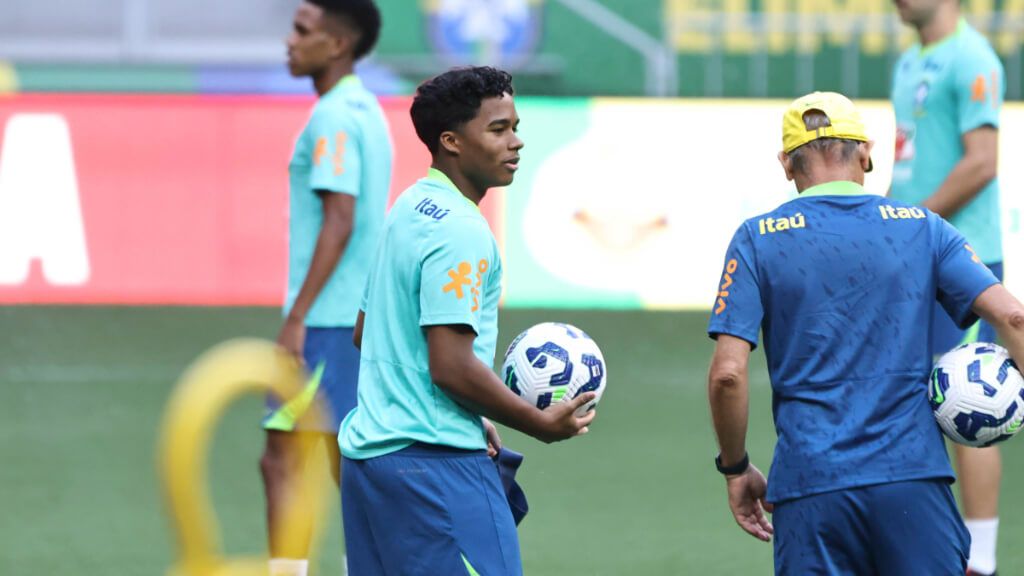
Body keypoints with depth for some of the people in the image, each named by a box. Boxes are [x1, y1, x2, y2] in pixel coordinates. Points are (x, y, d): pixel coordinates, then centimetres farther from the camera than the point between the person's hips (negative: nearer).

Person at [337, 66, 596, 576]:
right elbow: (451, 366, -21)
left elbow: (364, 333, 24)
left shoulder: (409, 209, 15)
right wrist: (542, 424, -9)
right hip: (435, 458, -10)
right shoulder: (459, 231, -15)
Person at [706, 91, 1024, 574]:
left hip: (809, 484, -1)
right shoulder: (922, 227, 9)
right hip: (914, 479, 1)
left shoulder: (759, 239, 4)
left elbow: (727, 374, -4)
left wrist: (735, 469, 8)